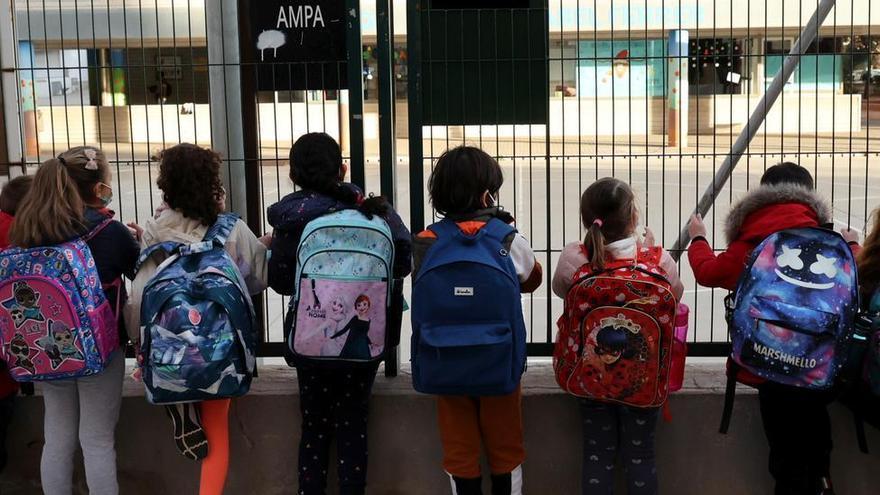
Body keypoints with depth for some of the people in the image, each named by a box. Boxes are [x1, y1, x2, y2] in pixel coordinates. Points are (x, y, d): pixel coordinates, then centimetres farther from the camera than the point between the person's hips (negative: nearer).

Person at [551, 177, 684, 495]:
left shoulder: (572, 259, -20)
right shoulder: (659, 261, -21)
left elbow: (560, 289, 3)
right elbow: (676, 296, 1)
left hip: (591, 370, 1)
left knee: (597, 452, 15)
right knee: (640, 454, 15)